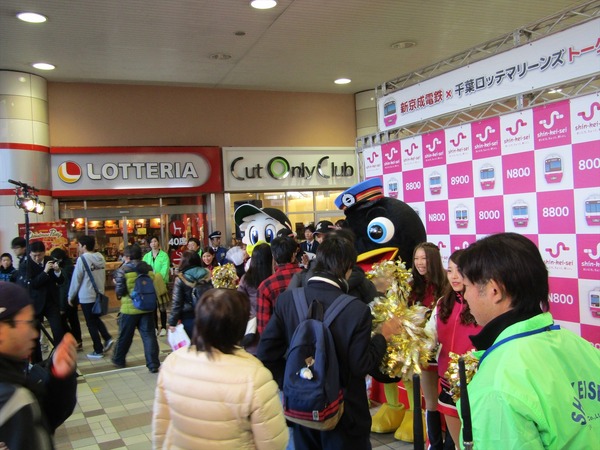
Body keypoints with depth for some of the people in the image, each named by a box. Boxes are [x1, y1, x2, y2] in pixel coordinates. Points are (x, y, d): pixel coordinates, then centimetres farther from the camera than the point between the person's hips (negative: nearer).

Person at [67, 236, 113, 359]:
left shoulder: (82, 259, -15)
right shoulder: (100, 257, 2)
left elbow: (76, 280, -10)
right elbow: (103, 276, 7)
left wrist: (71, 297, 1)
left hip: (86, 297, -6)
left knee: (91, 324, 5)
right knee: (96, 318, 24)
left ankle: (98, 350, 10)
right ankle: (107, 338, 7)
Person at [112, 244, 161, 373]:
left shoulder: (123, 270, -10)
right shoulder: (148, 269, 4)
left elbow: (119, 291, -11)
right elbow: (153, 286, 8)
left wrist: (116, 283, 8)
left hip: (130, 309, -3)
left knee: (124, 336, 14)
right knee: (149, 335, 2)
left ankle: (118, 360, 34)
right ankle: (153, 364, -1)